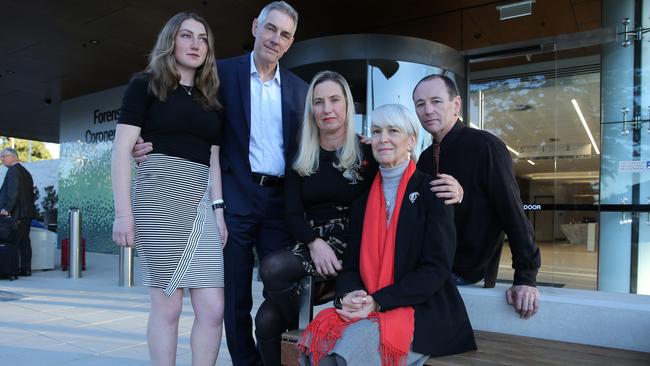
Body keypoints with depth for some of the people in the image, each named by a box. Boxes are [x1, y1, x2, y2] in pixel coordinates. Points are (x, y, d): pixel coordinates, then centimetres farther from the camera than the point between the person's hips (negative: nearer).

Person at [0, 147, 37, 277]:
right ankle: (25, 269, 13)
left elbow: (13, 191, -19)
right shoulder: (25, 172, 17)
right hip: (26, 212, 9)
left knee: (12, 242, -5)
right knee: (24, 241, 10)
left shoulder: (13, 170, -9)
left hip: (16, 213, -9)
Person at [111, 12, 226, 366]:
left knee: (213, 307, -2)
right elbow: (121, 150, -2)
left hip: (202, 201, 5)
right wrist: (123, 211, -11)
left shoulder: (210, 100, 20)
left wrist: (218, 209, 5)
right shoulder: (146, 85, 7)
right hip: (159, 196, -4)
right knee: (167, 304, -1)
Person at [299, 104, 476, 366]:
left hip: (424, 310, -4)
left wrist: (378, 301, -19)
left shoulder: (431, 189, -3)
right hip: (366, 309, 4)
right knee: (318, 341, -24)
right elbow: (352, 262, 10)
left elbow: (436, 268, -10)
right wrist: (348, 295, -13)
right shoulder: (364, 197, 12)